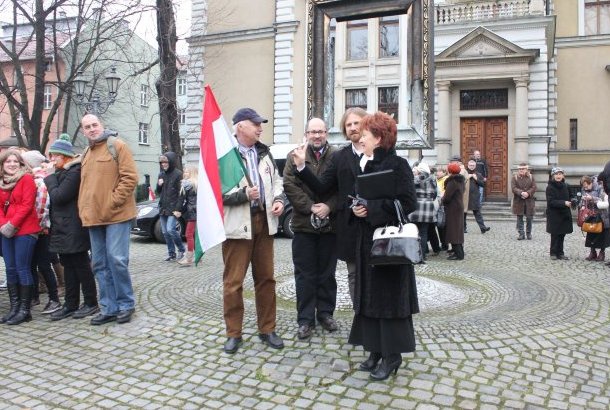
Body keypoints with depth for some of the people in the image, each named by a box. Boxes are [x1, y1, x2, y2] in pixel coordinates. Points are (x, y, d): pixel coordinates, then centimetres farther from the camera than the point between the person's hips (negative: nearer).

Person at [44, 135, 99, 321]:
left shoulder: (75, 171, -12)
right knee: (69, 267, 11)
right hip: (62, 228, 9)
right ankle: (70, 304, 18)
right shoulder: (59, 173, 17)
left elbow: (58, 197, -18)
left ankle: (91, 303, 8)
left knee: (81, 265, -1)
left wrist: (50, 179, -7)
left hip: (74, 229, -9)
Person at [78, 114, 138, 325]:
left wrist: (112, 203, -15)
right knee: (100, 264, 8)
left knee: (117, 260, -7)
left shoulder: (117, 145, -3)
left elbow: (130, 177, -11)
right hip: (93, 217, 7)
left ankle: (126, 304, 8)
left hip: (116, 215, -7)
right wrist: (84, 209, 10)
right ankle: (109, 308, 17)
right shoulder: (85, 154, 18)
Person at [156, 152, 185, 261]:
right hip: (163, 207, 7)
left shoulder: (178, 174, -7)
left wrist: (178, 209, -17)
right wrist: (158, 185, -1)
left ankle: (181, 249, 5)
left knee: (170, 230, -16)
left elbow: (181, 193, -11)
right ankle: (171, 253, 17)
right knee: (165, 232, 7)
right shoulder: (161, 175, 14)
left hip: (173, 208, -7)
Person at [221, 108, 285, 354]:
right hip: (238, 224, -6)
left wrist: (278, 199, 0)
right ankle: (233, 333, 18)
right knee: (233, 282, 1)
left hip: (264, 221, 6)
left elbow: (276, 179, 19)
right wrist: (244, 194, -22)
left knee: (266, 278, 12)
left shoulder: (263, 152, 14)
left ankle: (267, 329, 26)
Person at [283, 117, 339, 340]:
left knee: (327, 273, 12)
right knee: (305, 274, 5)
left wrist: (329, 206, -17)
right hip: (303, 224, 0)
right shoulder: (295, 157, 6)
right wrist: (310, 206, -14)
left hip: (330, 224, 0)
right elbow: (289, 186, -4)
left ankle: (326, 313, 26)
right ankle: (305, 320, 13)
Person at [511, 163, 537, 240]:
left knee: (529, 218, 6)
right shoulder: (515, 177, 1)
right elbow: (513, 188, -9)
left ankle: (528, 233, 21)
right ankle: (521, 234, 11)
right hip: (518, 201, -1)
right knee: (519, 218, 3)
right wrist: (521, 193, -24)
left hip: (529, 201, 1)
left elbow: (534, 187, -2)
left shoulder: (531, 177, 5)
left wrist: (528, 193, -19)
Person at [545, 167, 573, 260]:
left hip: (564, 214, 5)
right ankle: (553, 253, 11)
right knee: (555, 235, 0)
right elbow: (551, 202, -16)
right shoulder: (550, 187, -9)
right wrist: (563, 203, -25)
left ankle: (560, 253, 18)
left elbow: (567, 199, 19)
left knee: (562, 235, 9)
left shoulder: (565, 186, 9)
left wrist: (569, 202, 1)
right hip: (554, 215, -5)